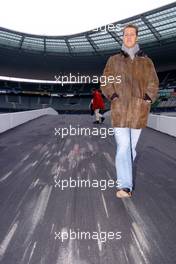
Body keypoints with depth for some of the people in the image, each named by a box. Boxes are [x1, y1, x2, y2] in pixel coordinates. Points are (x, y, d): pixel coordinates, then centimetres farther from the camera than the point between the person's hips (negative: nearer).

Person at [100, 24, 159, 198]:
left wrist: (147, 98, -4)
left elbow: (153, 83, 12)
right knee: (123, 147, -12)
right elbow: (106, 82, 8)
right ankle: (125, 186, -10)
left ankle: (125, 178, 29)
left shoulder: (146, 62, 13)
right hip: (119, 110, -2)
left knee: (132, 146, 9)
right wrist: (114, 96, -7)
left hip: (139, 111, 2)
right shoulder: (114, 60, 11)